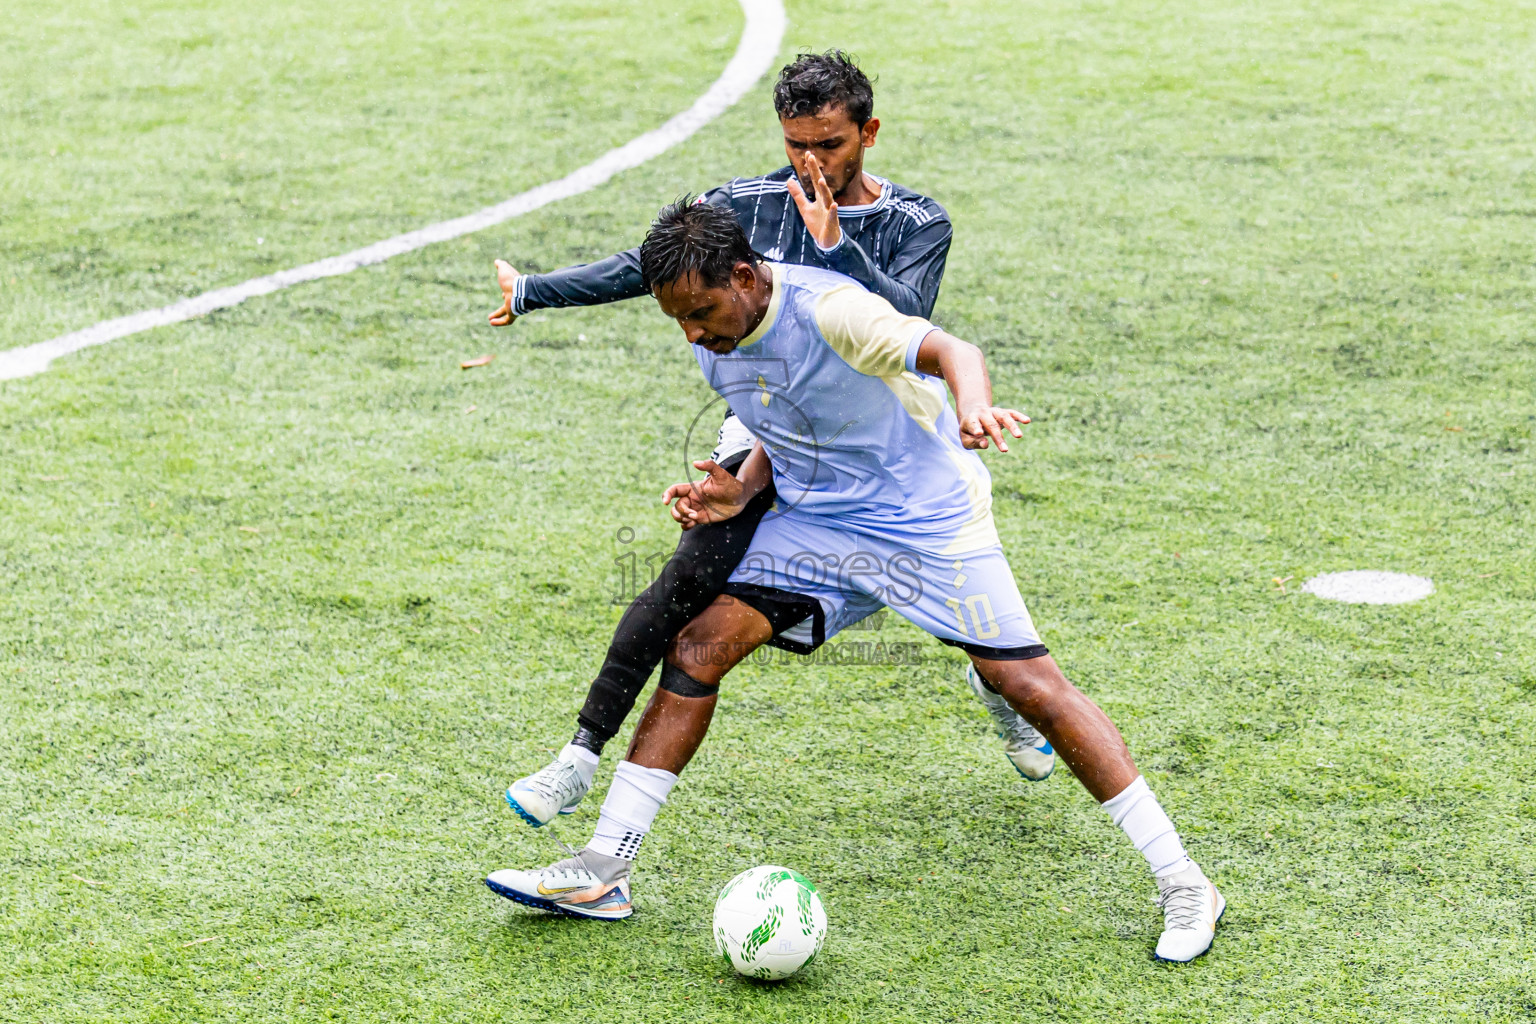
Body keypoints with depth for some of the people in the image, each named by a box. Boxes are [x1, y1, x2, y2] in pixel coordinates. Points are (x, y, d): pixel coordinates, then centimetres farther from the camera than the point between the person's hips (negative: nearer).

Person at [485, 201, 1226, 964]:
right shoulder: (714, 344, 0)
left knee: (1028, 684, -12)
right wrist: (741, 491, -6)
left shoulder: (826, 311, -24)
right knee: (698, 647, -6)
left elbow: (950, 351, -38)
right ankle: (601, 873, 0)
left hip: (932, 521, -7)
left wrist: (973, 410, -61)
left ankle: (1182, 885, -2)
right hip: (817, 523, 7)